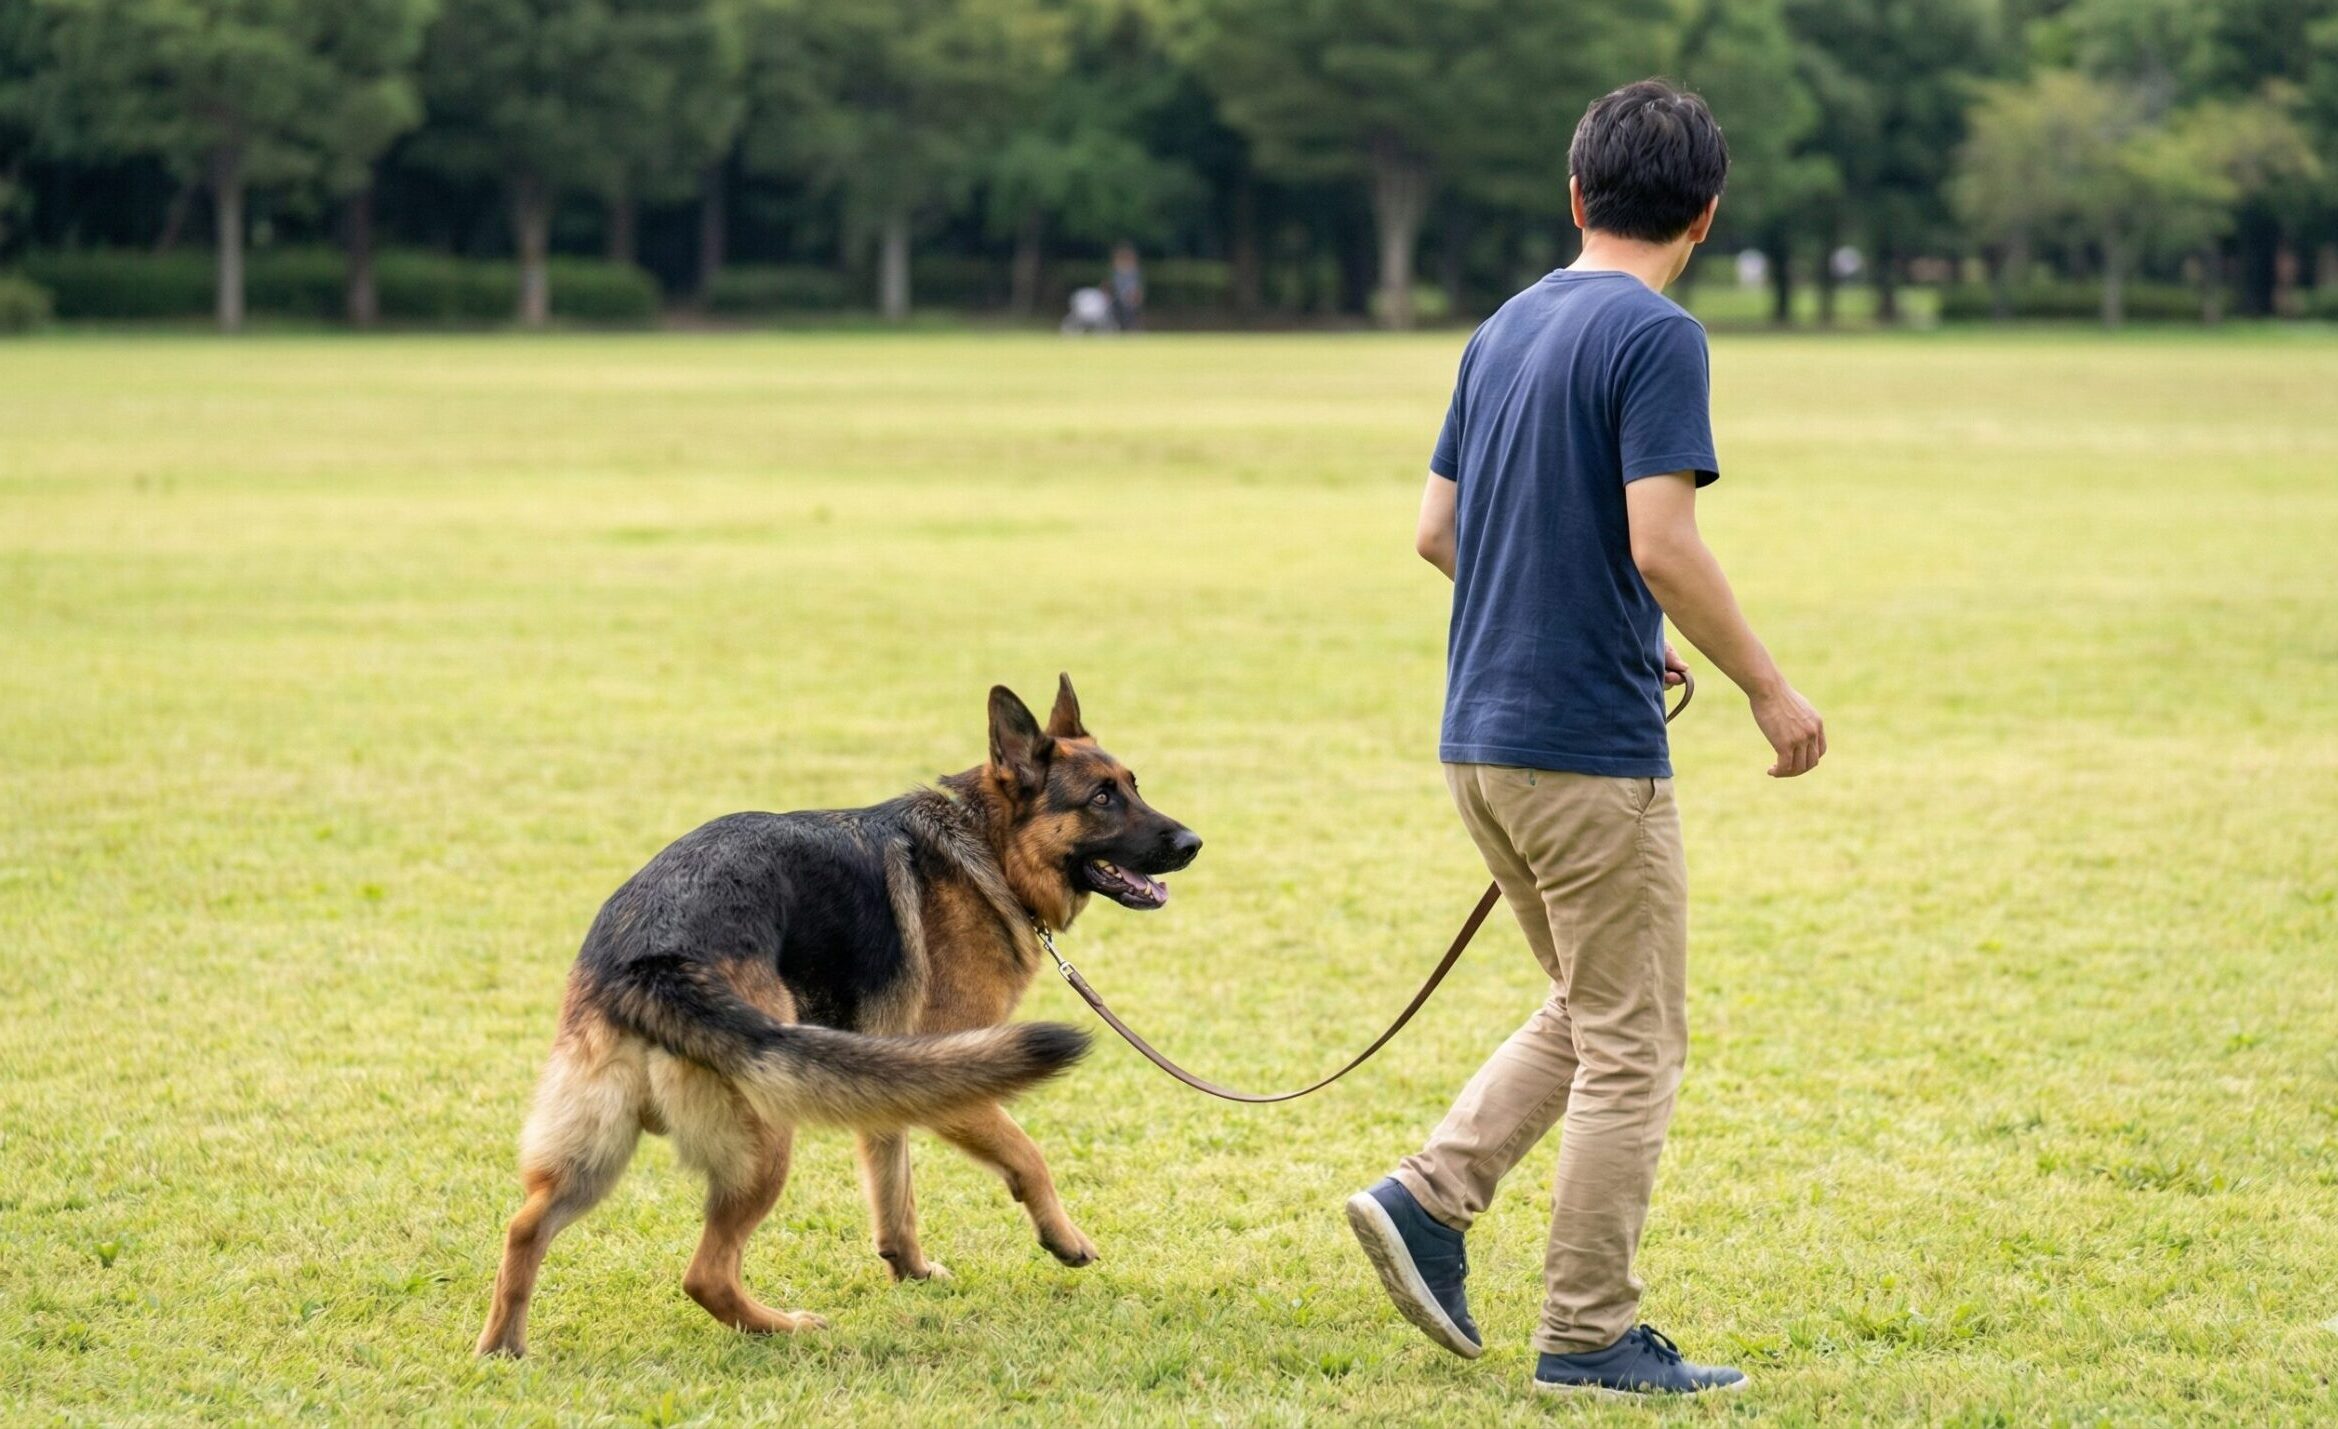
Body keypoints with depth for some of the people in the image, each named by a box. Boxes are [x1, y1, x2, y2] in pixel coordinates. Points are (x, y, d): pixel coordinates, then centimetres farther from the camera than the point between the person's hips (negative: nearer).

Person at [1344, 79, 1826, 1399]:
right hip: (1593, 745, -8)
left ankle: (1431, 1198, 7)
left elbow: (1439, 530, 16)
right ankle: (1590, 1338, 6)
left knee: (1590, 1017, 20)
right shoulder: (1657, 337, -13)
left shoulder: (1506, 330, 12)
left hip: (1486, 737, 8)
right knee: (1633, 1048, 2)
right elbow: (1662, 546, -21)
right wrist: (1768, 688, -10)